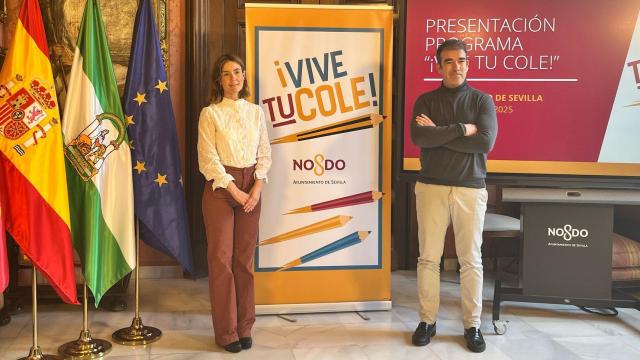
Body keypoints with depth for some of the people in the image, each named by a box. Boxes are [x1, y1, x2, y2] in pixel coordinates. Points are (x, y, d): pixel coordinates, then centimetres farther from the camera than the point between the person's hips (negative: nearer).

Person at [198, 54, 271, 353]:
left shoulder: (256, 112, 9)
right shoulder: (210, 113, -2)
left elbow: (264, 154, 7)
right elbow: (208, 159, -8)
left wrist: (257, 188, -7)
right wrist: (234, 190, -13)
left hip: (251, 187, 3)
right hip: (220, 187, -3)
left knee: (245, 258, 8)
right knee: (221, 258, 0)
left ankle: (244, 327, 19)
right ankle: (225, 331, 11)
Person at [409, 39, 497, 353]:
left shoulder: (482, 100, 4)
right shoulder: (425, 100, 6)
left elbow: (485, 143, -12)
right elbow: (419, 137, -12)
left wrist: (438, 133, -11)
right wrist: (462, 129, -13)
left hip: (470, 189, 0)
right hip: (431, 187, 1)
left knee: (471, 260, 4)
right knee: (428, 258, 4)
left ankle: (472, 325, 16)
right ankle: (427, 321, 16)